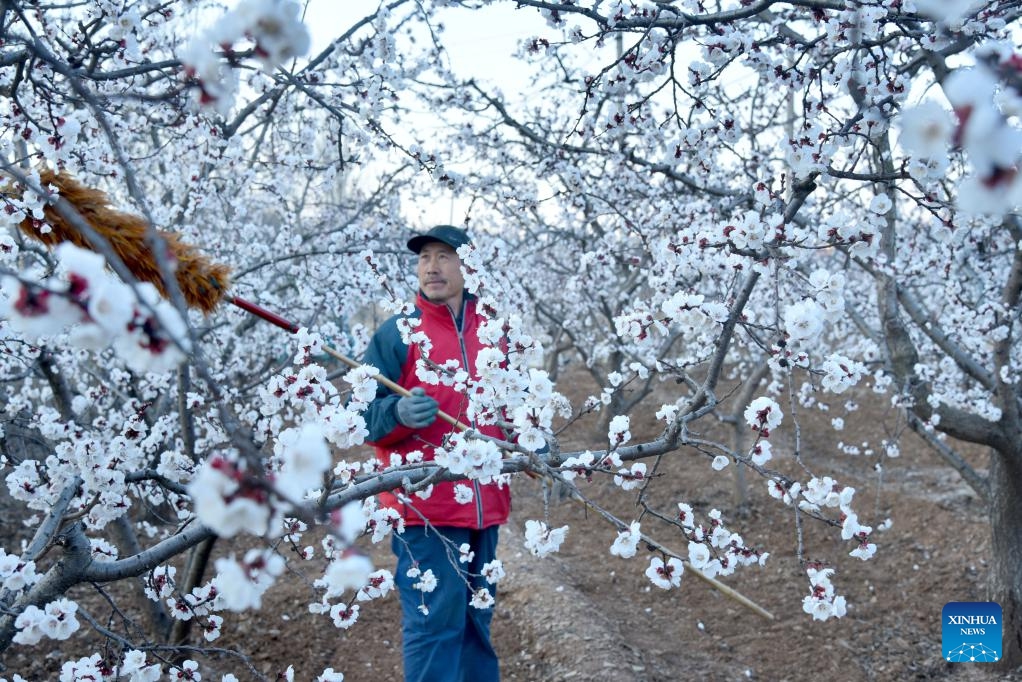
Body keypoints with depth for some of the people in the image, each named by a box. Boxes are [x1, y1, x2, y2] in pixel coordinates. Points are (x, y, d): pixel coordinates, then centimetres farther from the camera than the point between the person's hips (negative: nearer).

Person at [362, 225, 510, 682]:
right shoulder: (396, 333, -4)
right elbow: (363, 417, -7)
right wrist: (399, 413, -27)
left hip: (485, 508, 5)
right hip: (425, 511, -5)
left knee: (477, 620, 16)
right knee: (434, 624, -6)